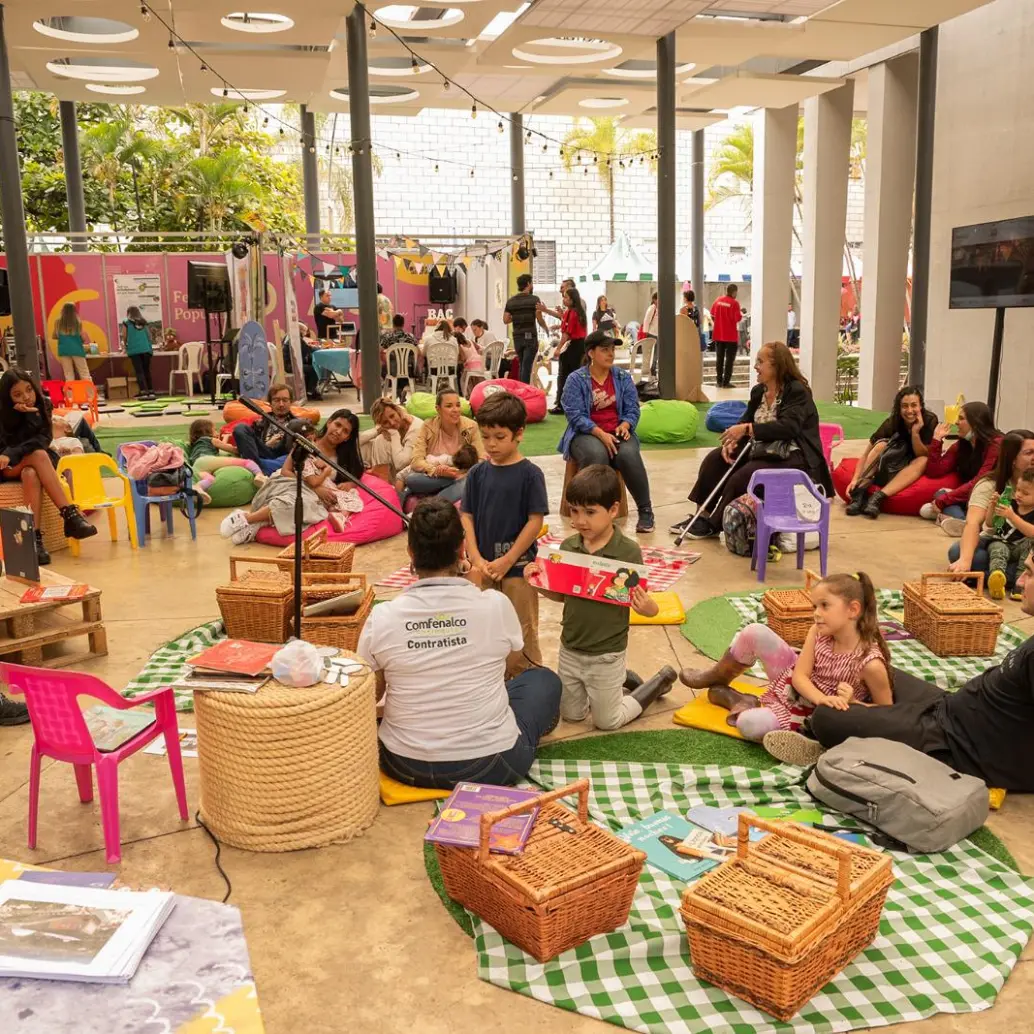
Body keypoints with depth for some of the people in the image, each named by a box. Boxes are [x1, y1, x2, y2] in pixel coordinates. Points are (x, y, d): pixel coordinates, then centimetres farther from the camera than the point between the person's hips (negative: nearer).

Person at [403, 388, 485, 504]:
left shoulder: (470, 427, -7)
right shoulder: (428, 427, -8)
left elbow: (482, 460, -11)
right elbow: (416, 461, -16)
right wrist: (436, 471, -35)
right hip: (432, 479, 0)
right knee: (411, 479, -33)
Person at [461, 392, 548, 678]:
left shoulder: (530, 474, -10)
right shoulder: (477, 474, 2)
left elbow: (535, 521, -11)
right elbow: (467, 517, 3)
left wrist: (506, 561, -13)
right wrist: (476, 559, -8)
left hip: (517, 568, -4)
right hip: (483, 568, 4)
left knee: (521, 634, 6)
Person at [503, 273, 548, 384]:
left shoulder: (511, 301, 6)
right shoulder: (534, 299, -7)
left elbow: (506, 320, 5)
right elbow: (540, 319, -8)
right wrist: (547, 329, 9)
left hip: (517, 337, 5)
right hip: (530, 337, -5)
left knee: (521, 365, 16)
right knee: (527, 366, -5)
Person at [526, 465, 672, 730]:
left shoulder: (628, 552, -21)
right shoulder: (568, 547, -8)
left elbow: (638, 599, -15)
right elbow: (562, 595, 3)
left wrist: (647, 607, -37)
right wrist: (538, 583, -15)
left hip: (606, 654, -5)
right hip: (570, 649, 5)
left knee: (607, 721, 14)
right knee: (570, 715, 22)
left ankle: (658, 684, 35)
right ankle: (620, 681, 43)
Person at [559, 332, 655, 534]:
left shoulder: (623, 377, 8)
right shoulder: (576, 380, -3)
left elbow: (632, 409, 6)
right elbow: (576, 415, -11)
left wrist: (624, 426, -17)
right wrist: (601, 433, -23)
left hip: (617, 432, 3)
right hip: (586, 434, -2)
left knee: (629, 455, -31)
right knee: (597, 454, -37)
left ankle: (646, 511, -19)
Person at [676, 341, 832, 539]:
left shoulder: (797, 391, -16)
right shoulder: (758, 391, 8)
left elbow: (789, 427, -29)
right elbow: (745, 422, 10)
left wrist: (747, 429, -33)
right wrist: (732, 440, -13)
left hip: (791, 457, -9)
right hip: (762, 450, 9)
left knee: (742, 477, -28)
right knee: (714, 459, -2)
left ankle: (714, 524, -11)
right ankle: (703, 514, -1)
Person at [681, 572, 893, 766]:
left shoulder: (870, 663, -29)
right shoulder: (817, 632, -15)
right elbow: (799, 676, -14)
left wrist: (851, 703, -31)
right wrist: (822, 698, -33)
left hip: (811, 715, -5)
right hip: (793, 683, 5)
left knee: (749, 724, -31)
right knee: (754, 632, -16)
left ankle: (730, 698, 7)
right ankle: (719, 677, 14)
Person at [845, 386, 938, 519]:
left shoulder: (930, 421, -19)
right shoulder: (892, 422, -19)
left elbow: (924, 455, -17)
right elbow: (866, 454, -23)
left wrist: (915, 432, -33)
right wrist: (855, 480, -37)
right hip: (891, 466, 0)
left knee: (923, 461, -32)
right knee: (881, 444, -27)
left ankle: (878, 497, -44)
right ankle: (859, 493, -40)